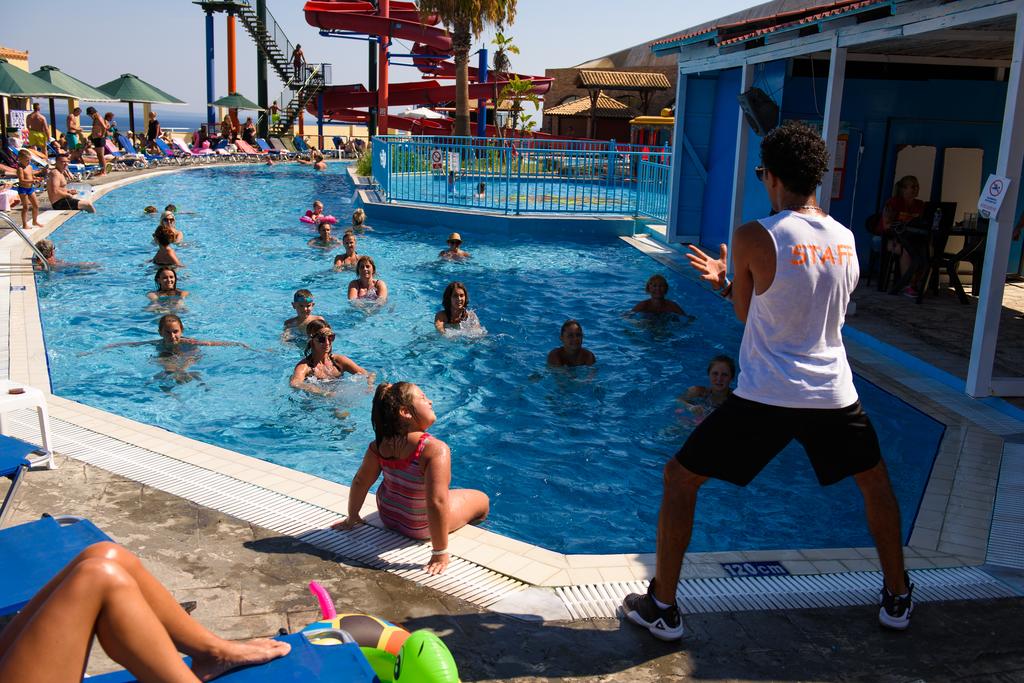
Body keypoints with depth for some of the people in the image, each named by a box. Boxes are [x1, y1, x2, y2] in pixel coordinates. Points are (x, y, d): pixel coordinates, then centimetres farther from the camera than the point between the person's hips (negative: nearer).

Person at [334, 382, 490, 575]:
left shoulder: (380, 444, -17)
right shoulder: (436, 450, -36)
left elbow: (360, 482, -7)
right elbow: (437, 503, -40)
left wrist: (352, 516, 9)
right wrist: (440, 553, -33)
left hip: (387, 516, 5)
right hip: (421, 527, -5)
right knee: (483, 500, 18)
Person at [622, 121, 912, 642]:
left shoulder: (754, 237, -12)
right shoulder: (846, 239, 6)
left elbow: (747, 314, 2)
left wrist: (723, 283, 23)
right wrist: (728, 283, 25)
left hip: (766, 398, -5)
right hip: (834, 396, 5)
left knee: (679, 479, 12)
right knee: (875, 482, 32)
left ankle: (662, 608, 15)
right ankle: (897, 598, 42)